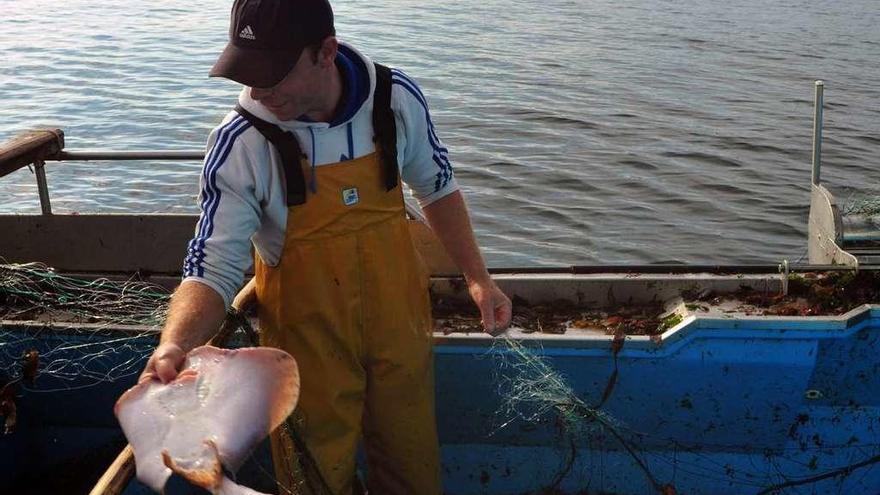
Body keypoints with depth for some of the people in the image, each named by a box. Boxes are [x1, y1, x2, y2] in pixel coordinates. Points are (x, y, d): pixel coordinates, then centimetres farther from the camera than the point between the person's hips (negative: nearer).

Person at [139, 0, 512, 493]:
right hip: (309, 339, -2)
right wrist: (175, 345, -37)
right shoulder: (240, 144, -21)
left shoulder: (398, 97, -12)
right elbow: (214, 268, -19)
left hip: (399, 322, 3)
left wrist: (477, 277, 1)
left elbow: (436, 187, 5)